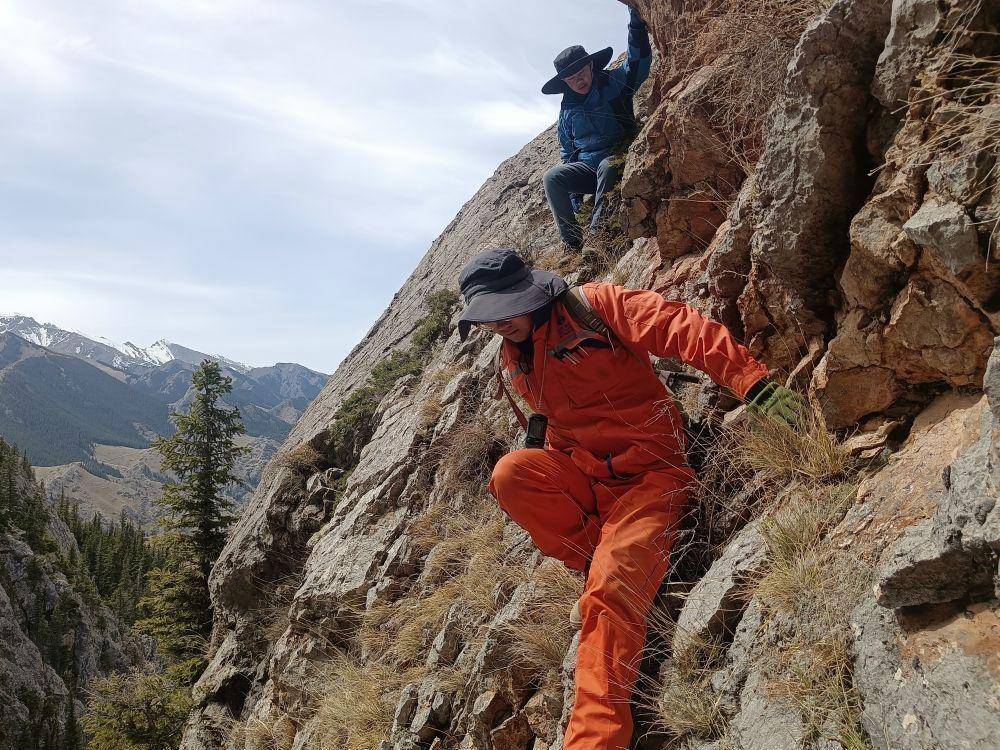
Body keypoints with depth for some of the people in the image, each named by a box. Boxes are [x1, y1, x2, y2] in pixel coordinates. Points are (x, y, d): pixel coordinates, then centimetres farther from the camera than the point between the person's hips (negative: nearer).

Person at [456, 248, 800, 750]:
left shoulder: (591, 306, -8)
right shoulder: (511, 364, 13)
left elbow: (681, 328, -20)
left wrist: (754, 384, -31)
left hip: (648, 474, -6)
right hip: (580, 473, 6)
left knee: (610, 590, -27)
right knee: (511, 473, -25)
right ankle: (608, 564, -10)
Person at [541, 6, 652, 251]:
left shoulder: (614, 83, 0)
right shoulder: (567, 110, 11)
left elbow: (639, 59, -17)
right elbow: (568, 151, 17)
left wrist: (636, 23, -33)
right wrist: (574, 199, 9)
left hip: (618, 161, -4)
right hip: (586, 167, 4)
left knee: (606, 166, -39)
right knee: (552, 177, -23)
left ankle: (598, 229, -41)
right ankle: (573, 243, -31)